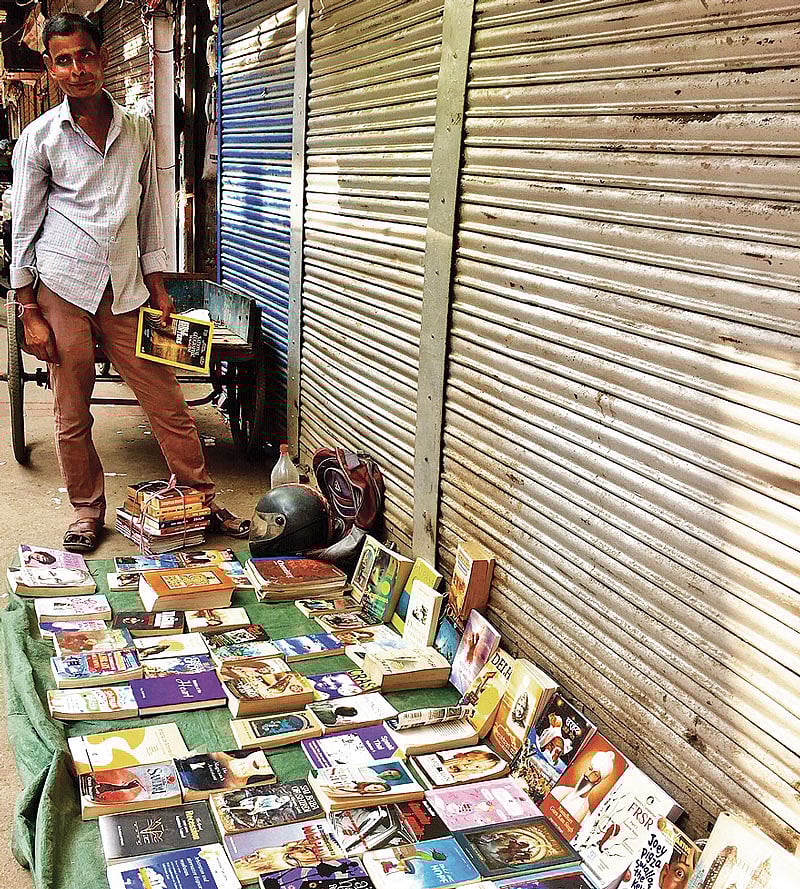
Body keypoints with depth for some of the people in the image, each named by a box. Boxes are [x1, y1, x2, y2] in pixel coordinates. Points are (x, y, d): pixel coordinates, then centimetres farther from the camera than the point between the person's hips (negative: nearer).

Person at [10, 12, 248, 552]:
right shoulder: (40, 137, 0)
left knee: (169, 405, 3)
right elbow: (24, 228, 2)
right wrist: (30, 314, -2)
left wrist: (159, 289, 10)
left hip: (126, 290, 2)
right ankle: (88, 512, 22)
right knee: (72, 415, 5)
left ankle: (204, 500, 17)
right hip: (63, 289, -2)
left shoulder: (137, 130, 8)